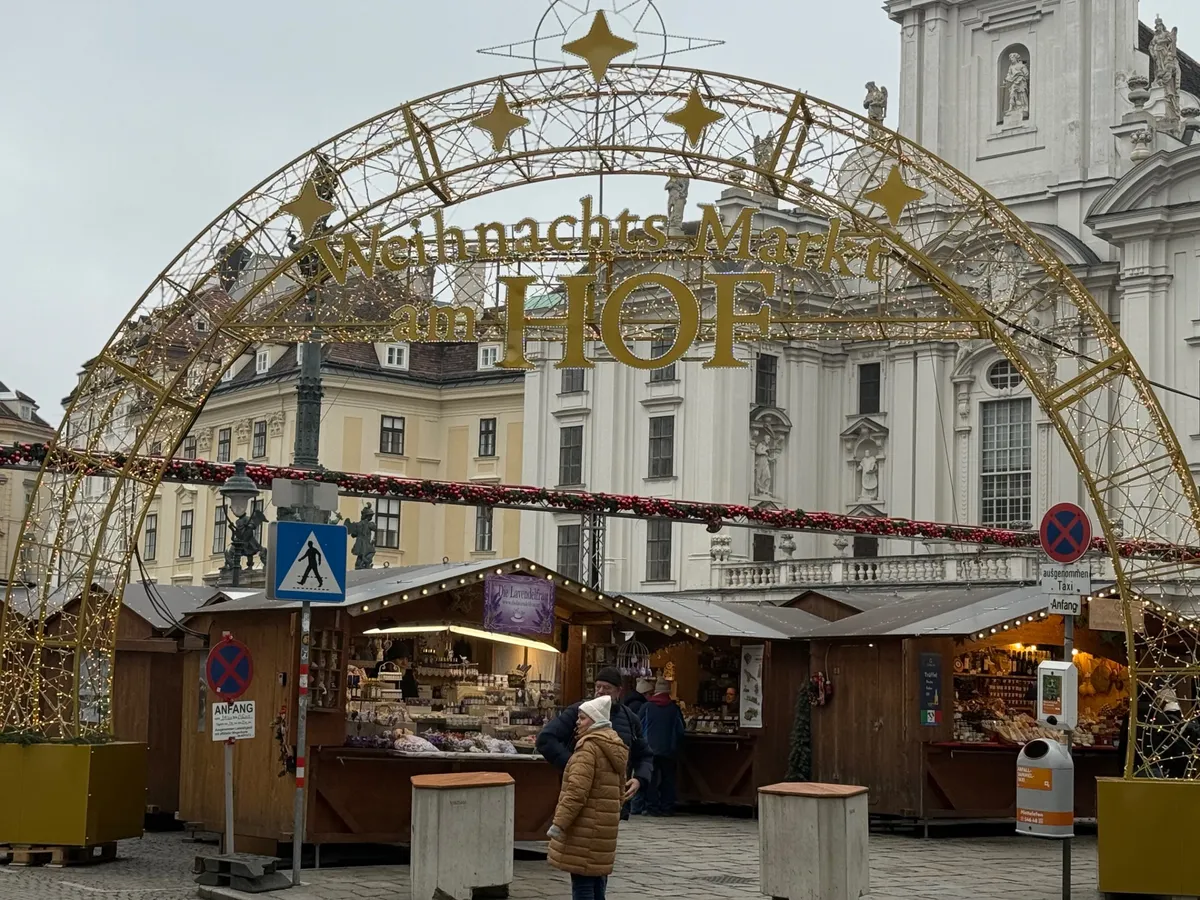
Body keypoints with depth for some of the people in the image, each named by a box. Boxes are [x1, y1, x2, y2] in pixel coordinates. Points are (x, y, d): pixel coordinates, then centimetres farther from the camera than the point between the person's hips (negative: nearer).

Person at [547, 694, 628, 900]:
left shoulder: (589, 747, -14)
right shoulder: (615, 748, 15)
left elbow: (576, 791, -21)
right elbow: (620, 791, 22)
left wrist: (559, 823, -20)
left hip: (585, 830, -9)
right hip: (604, 828, 9)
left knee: (582, 882, -7)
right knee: (597, 881, 14)